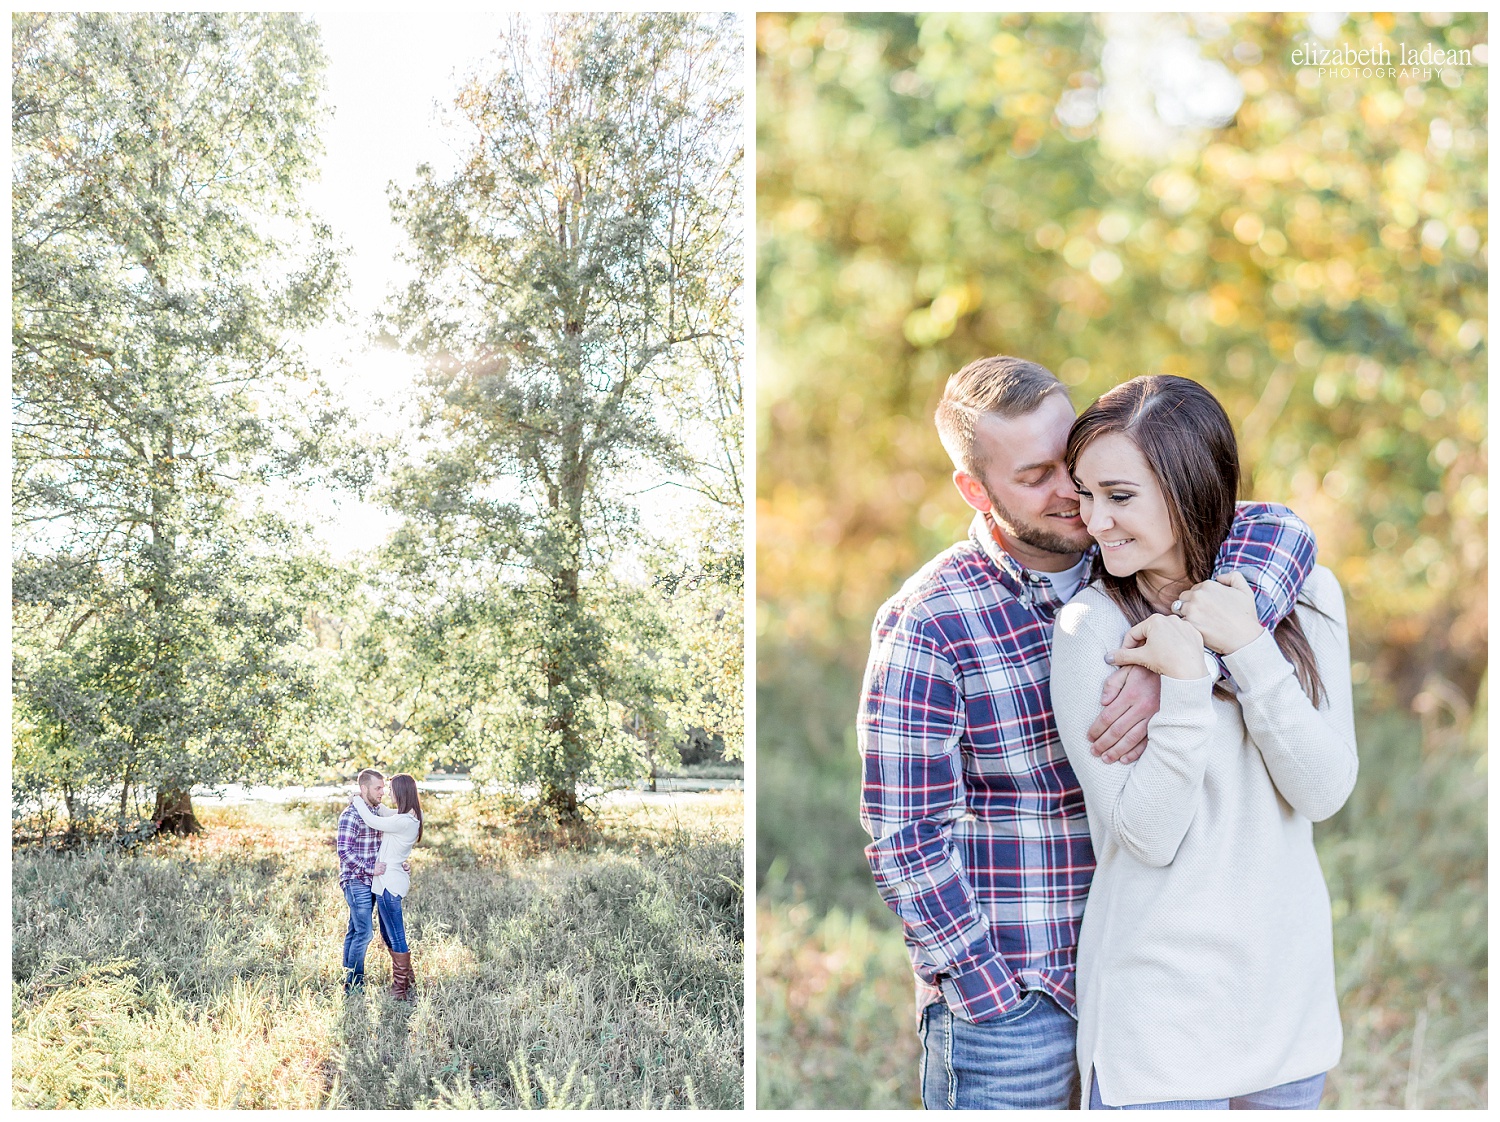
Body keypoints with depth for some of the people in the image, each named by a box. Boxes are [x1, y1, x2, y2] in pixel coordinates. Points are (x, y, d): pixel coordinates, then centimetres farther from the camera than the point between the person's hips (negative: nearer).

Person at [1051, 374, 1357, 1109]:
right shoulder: (1092, 629, -14)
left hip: (1290, 985, 4)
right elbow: (1149, 836, -16)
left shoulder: (1306, 594, -2)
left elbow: (1325, 792, -8)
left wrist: (1247, 649, -17)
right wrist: (1183, 684, -26)